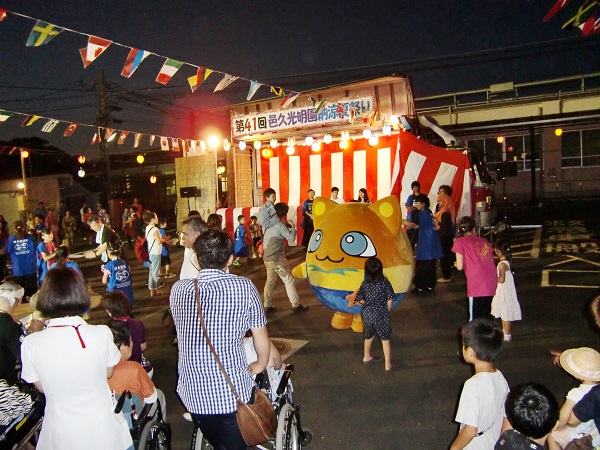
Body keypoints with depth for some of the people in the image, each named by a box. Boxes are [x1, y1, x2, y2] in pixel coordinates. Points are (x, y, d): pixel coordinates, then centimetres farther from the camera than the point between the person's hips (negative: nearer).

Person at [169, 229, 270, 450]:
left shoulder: (178, 289, -4)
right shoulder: (244, 287, -14)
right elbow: (261, 336, -3)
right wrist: (260, 365, 17)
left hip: (193, 392, 3)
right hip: (234, 392, -2)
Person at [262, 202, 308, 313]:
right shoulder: (280, 225, -16)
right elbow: (291, 237, -16)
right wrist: (292, 227, 3)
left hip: (267, 257, 8)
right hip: (276, 258, -8)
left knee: (270, 280, 16)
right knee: (289, 280, 1)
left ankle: (268, 305, 18)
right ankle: (296, 305, 6)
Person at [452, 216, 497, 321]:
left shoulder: (460, 242, 3)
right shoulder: (484, 241, 17)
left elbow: (460, 267, 0)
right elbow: (491, 261, 15)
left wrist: (457, 263, 22)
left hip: (477, 285, -5)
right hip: (492, 284, 5)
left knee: (475, 320, 2)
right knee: (486, 317, 18)